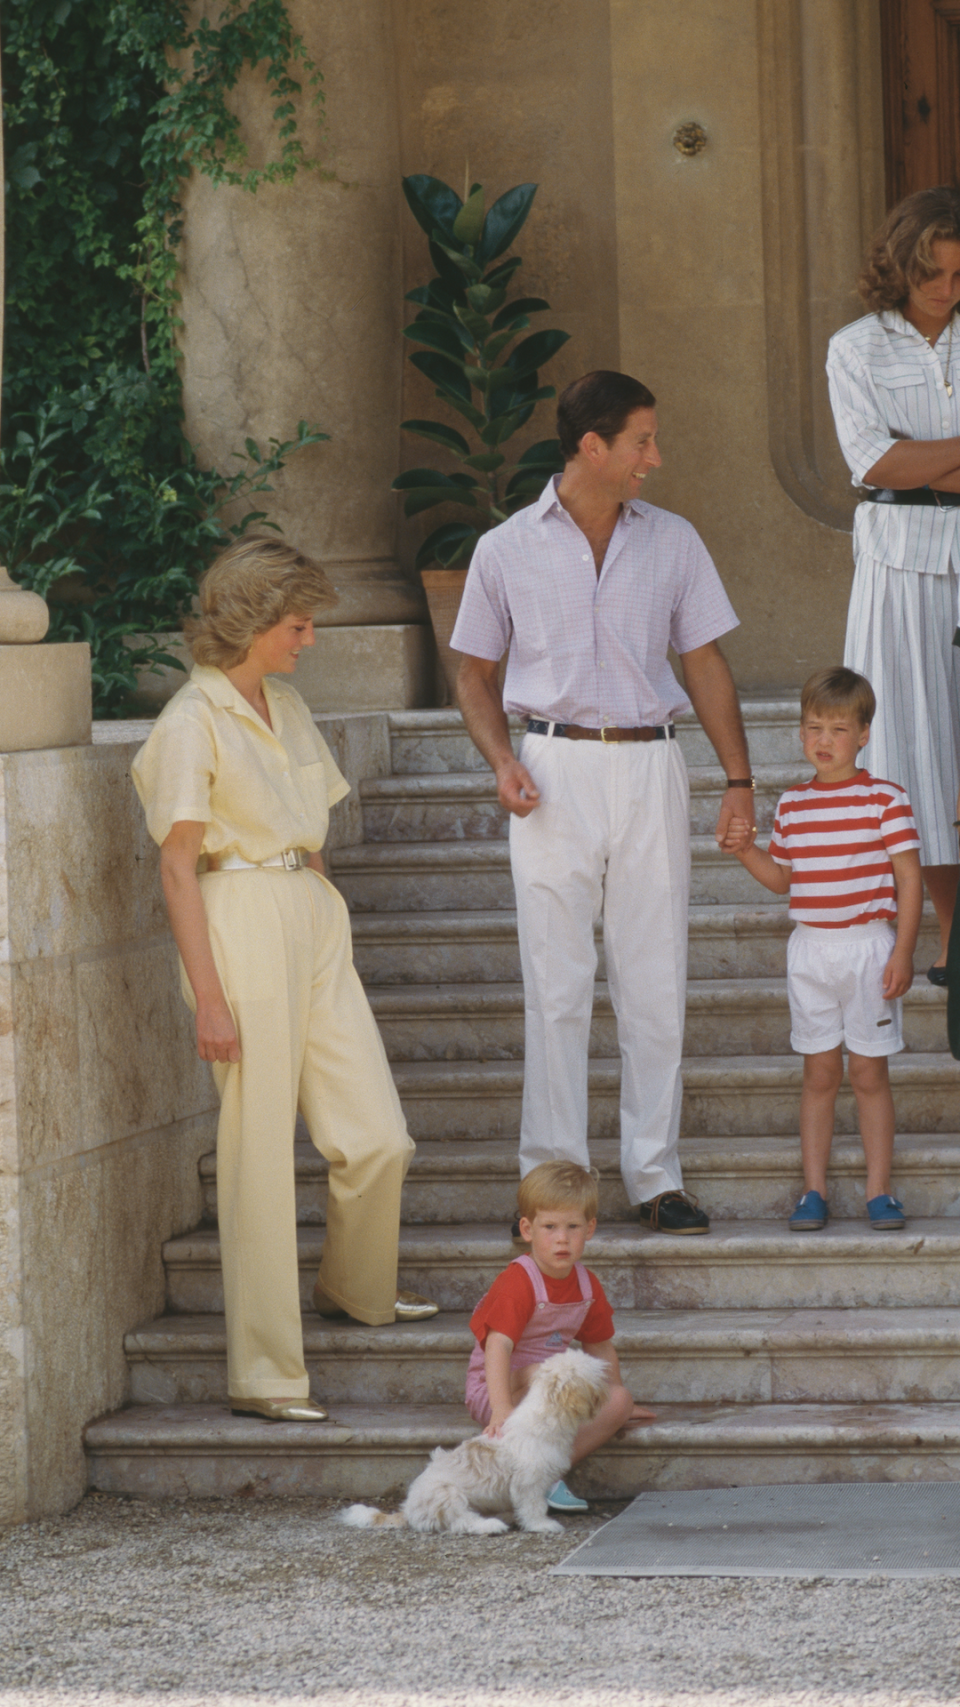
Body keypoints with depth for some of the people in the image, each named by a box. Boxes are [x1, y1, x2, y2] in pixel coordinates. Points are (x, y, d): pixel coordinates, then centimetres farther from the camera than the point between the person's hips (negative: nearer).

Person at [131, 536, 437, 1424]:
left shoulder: (287, 707, 15)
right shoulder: (193, 720, -9)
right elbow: (178, 866, -11)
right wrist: (210, 997, -15)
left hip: (314, 924, 7)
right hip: (242, 927, -7)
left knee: (379, 1138, 5)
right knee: (261, 1151, -4)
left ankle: (356, 1285, 34)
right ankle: (264, 1374, 3)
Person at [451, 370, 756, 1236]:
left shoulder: (673, 541, 7)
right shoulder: (507, 550, 3)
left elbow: (706, 664, 10)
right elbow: (476, 674, 11)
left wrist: (739, 777, 3)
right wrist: (502, 760, -6)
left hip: (649, 766, 2)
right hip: (556, 770, -2)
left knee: (656, 985, 2)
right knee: (557, 988, -1)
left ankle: (657, 1176, 9)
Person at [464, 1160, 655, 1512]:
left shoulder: (587, 1286, 3)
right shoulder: (517, 1284, -22)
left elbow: (600, 1347, 19)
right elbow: (498, 1346, -34)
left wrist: (617, 1399, 25)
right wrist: (503, 1410, -46)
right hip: (499, 1390, -7)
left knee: (619, 1402, -13)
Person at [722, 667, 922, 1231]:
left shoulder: (885, 799, -5)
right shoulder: (793, 805, 7)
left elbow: (909, 880, -5)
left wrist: (903, 952, -10)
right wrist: (747, 851, 0)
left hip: (869, 946, -3)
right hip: (810, 950, 3)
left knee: (869, 1073, 1)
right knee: (820, 1073, 6)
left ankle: (879, 1190, 8)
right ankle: (814, 1190, 10)